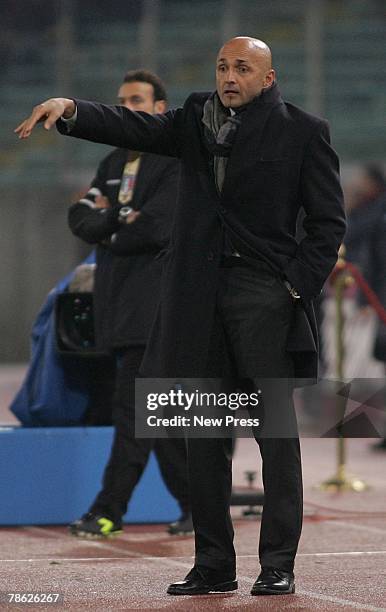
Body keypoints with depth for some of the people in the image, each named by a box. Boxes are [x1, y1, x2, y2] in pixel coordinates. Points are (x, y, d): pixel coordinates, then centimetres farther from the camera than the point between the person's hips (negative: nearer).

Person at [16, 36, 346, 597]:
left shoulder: (302, 131, 1)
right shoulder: (197, 119, 12)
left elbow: (328, 221, 2)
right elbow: (135, 128, -3)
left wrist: (298, 285, -9)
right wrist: (68, 109, -19)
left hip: (266, 296, -4)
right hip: (201, 294, 4)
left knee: (276, 430, -4)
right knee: (203, 435, 6)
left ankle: (278, 565, 2)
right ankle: (213, 566, 13)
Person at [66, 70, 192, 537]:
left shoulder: (179, 163, -6)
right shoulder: (114, 164, 19)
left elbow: (157, 227, -17)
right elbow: (80, 219, 7)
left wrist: (110, 237, -2)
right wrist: (116, 218, -13)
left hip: (156, 301, -8)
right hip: (119, 301, 8)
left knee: (134, 403, -12)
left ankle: (110, 510, -12)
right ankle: (195, 504, 17)